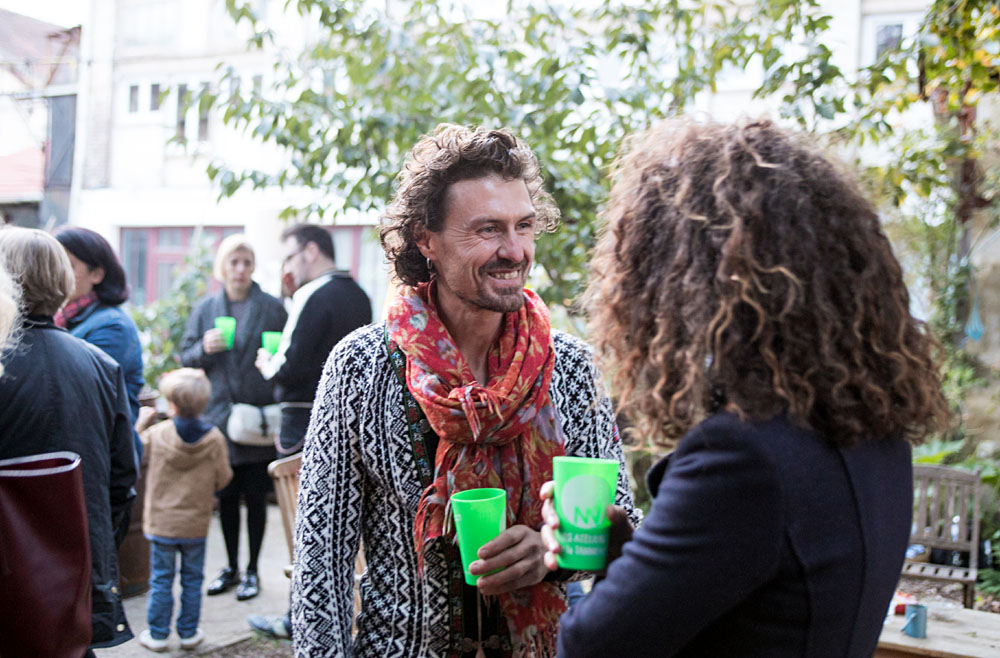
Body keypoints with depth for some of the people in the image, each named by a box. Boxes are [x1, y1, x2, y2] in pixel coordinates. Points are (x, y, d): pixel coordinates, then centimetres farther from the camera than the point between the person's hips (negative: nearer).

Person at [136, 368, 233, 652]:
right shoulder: (215, 439, -11)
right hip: (196, 525, 1)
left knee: (161, 580, 10)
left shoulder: (155, 434, -12)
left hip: (161, 523, -1)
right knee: (192, 580, 13)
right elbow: (223, 478, -4)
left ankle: (157, 634, 17)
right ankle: (189, 633, 20)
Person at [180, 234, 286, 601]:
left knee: (255, 495, 3)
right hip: (218, 415, 3)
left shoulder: (272, 308, 1)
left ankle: (252, 571, 17)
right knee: (226, 495, 10)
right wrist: (204, 348, -10)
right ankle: (231, 567, 25)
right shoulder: (205, 309, 9)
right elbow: (185, 357, 10)